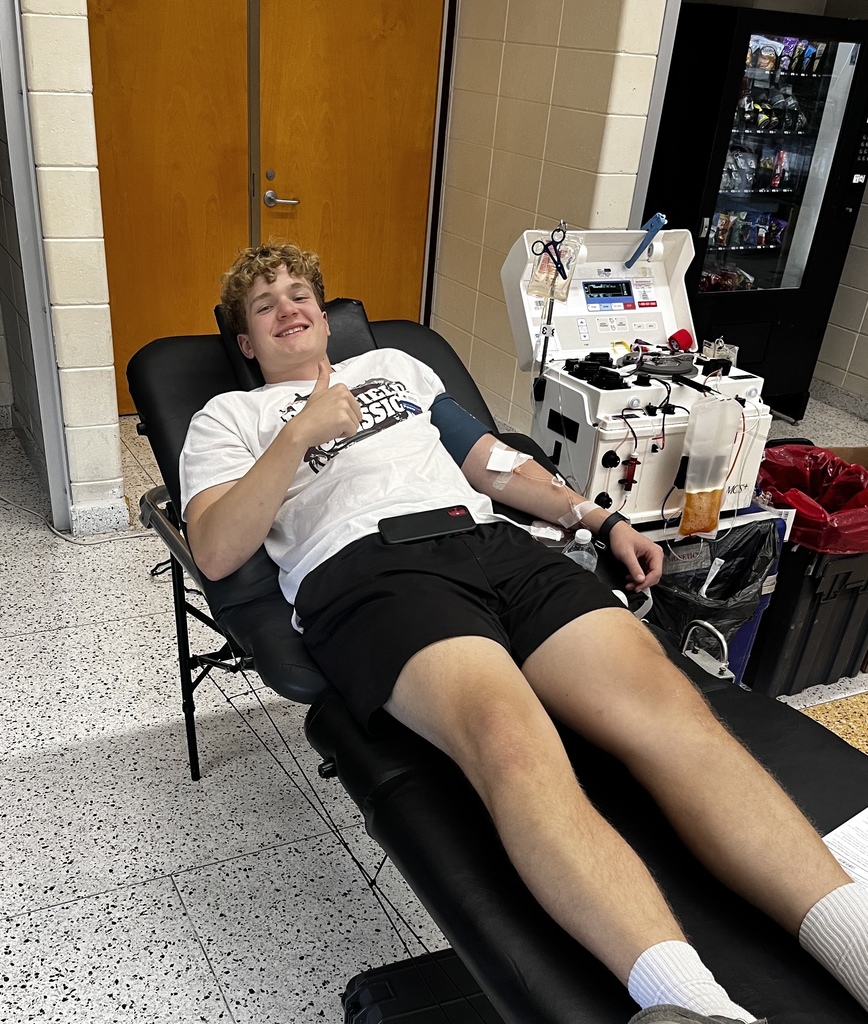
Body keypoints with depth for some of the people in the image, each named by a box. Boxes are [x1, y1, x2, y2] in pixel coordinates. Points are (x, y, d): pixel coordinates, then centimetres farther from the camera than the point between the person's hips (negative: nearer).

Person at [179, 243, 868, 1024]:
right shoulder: (229, 416, 22)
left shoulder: (393, 365, 35)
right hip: (365, 569, -3)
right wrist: (300, 433, -4)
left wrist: (602, 520, 20)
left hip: (491, 541, 4)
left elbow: (493, 464, 32)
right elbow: (215, 553, 4)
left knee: (667, 704, -24)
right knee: (513, 737, -37)